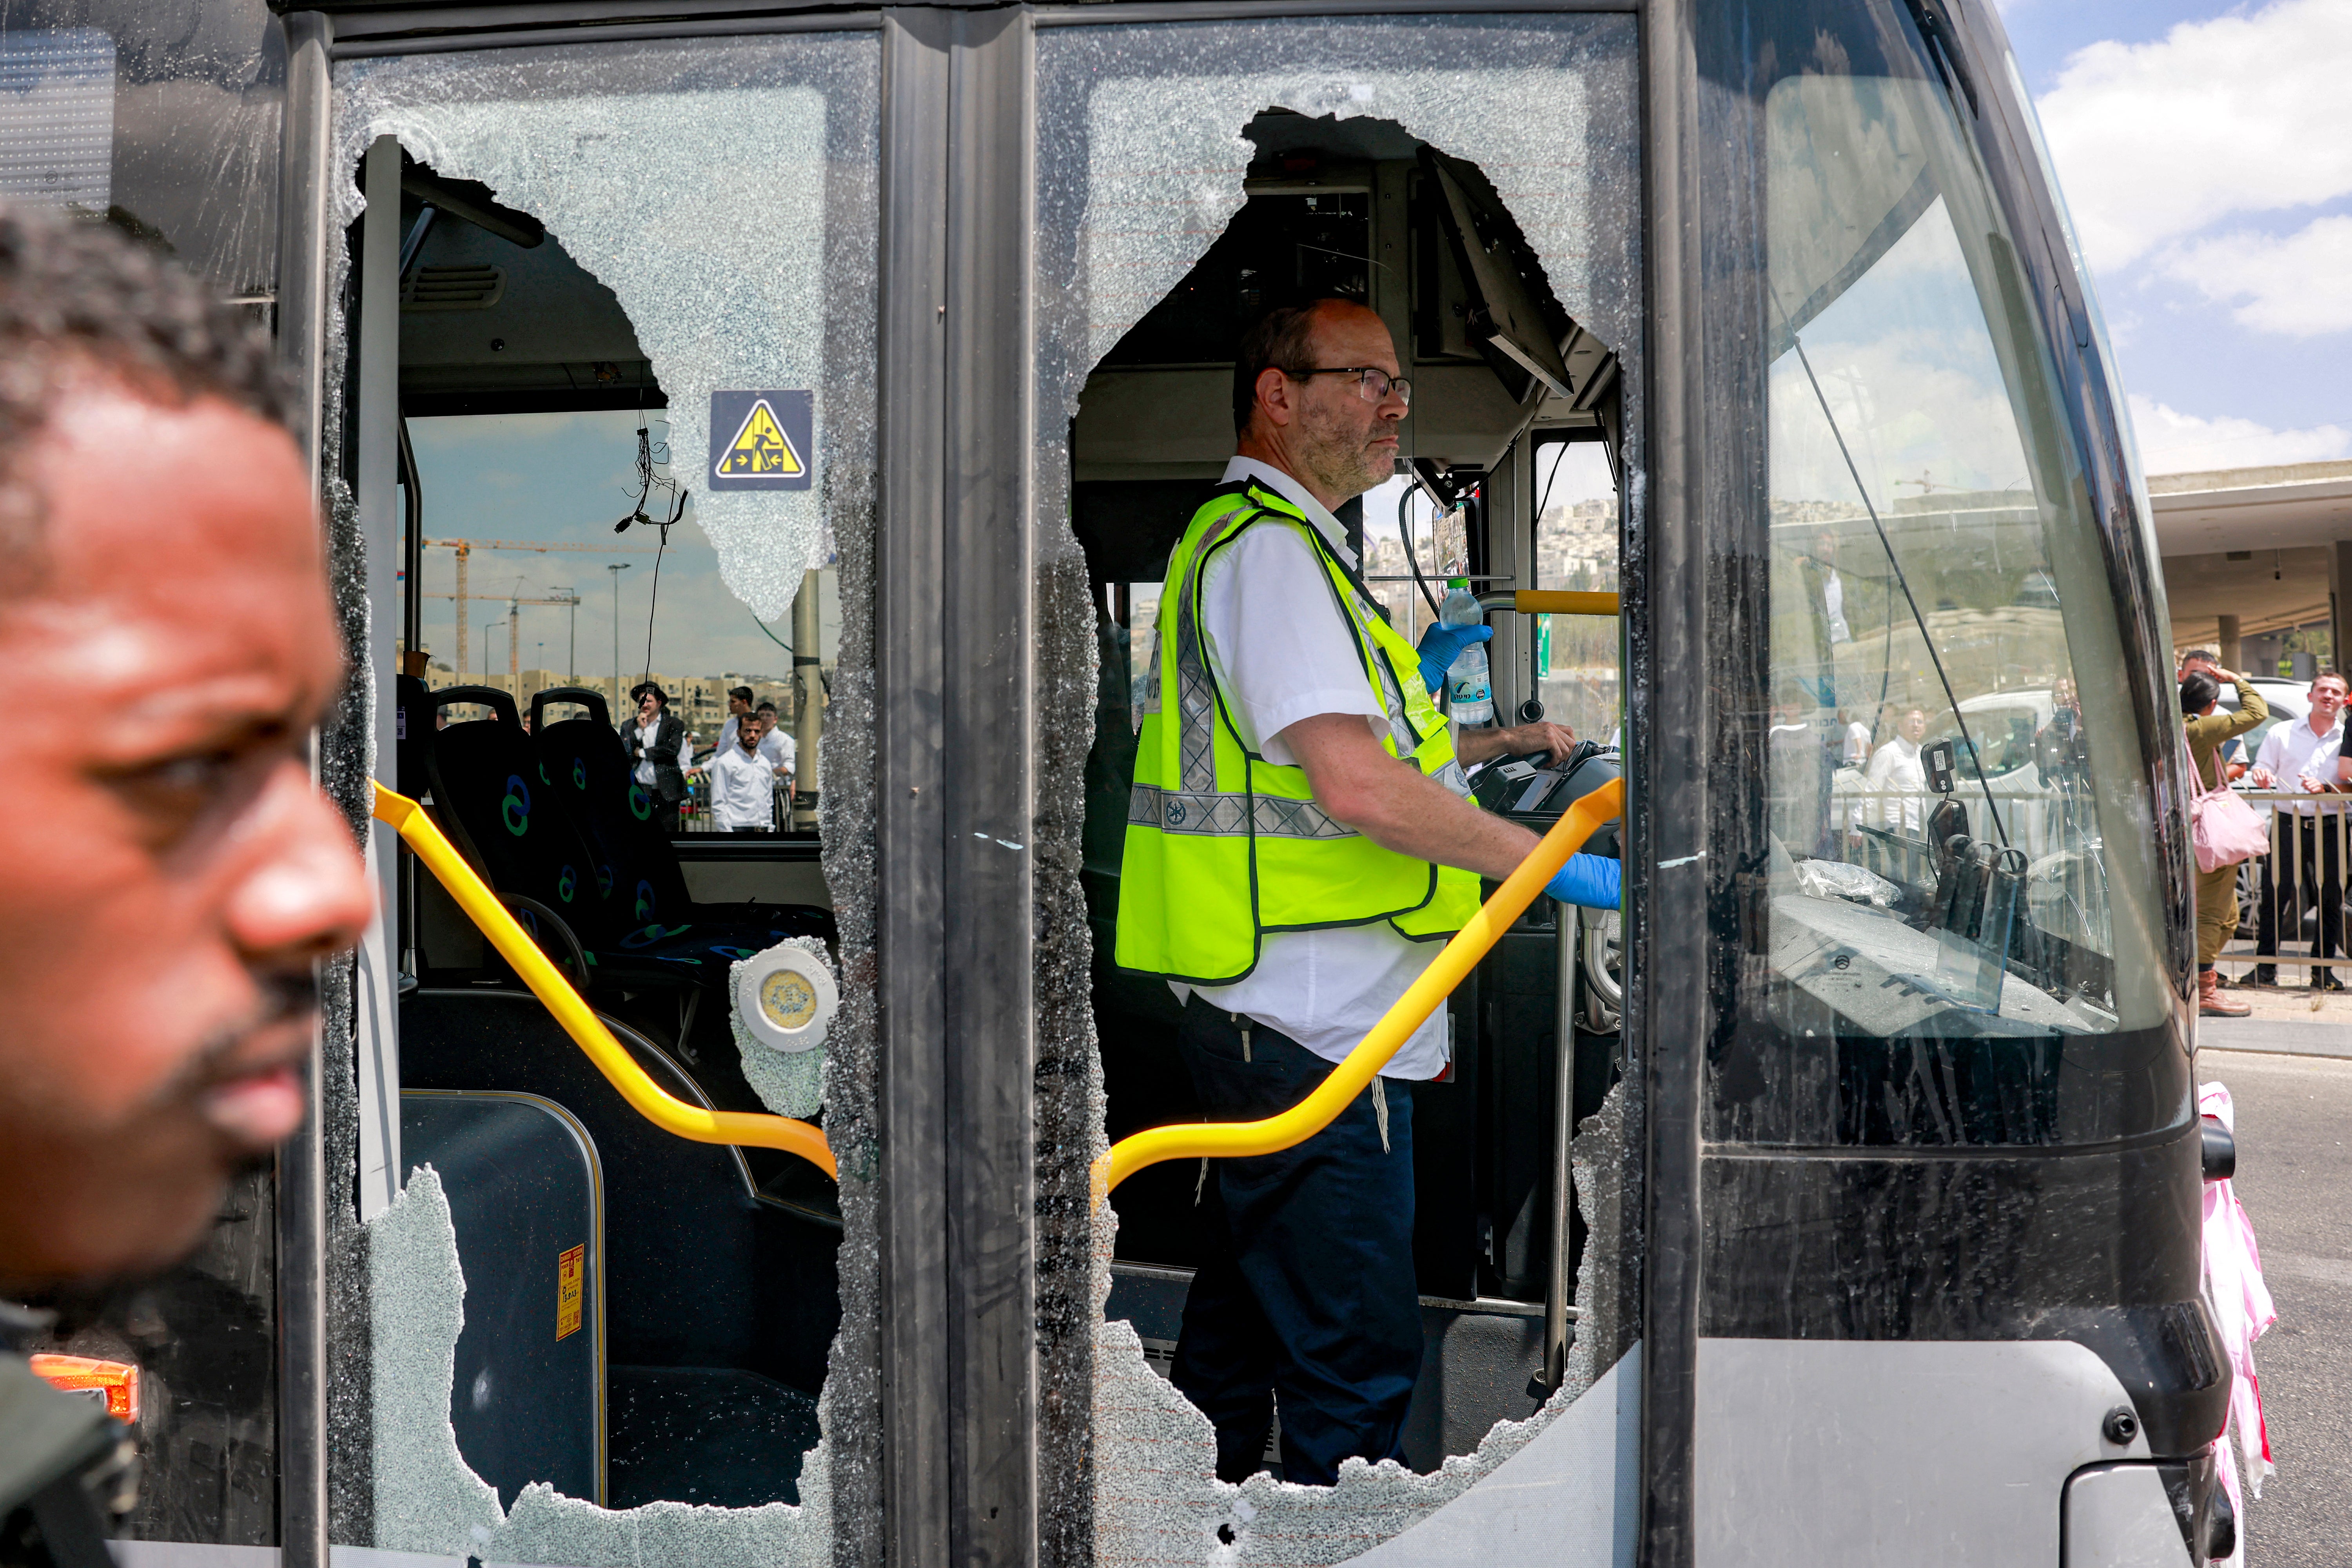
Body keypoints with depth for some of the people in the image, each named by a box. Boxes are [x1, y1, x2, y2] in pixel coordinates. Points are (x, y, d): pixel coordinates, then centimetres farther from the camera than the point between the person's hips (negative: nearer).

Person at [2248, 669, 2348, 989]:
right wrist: (2259, 776, -12)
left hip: (2330, 828, 0)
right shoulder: (2281, 734, 12)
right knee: (2274, 897, -3)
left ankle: (2322, 968, 12)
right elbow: (2262, 772, 11)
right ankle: (2267, 966, 5)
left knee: (2331, 900, 2)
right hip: (2287, 825, 0)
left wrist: (2325, 788, -15)